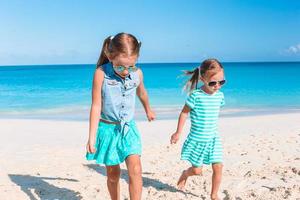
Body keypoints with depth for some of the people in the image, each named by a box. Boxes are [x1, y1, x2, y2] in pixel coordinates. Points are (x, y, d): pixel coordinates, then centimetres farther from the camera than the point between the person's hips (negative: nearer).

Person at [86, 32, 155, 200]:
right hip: (108, 128, -2)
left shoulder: (138, 73, -7)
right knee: (113, 174, 11)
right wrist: (92, 138, -16)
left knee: (135, 170, -13)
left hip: (128, 128, 2)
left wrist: (149, 111, 33)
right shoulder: (101, 73, -18)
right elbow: (96, 106, -16)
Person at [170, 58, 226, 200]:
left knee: (218, 167, -4)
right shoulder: (196, 95, -18)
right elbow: (184, 113, -9)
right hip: (197, 139, -4)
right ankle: (185, 174, 42)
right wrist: (178, 133, -5)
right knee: (197, 170, 7)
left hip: (213, 139, 4)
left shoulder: (220, 95, -2)